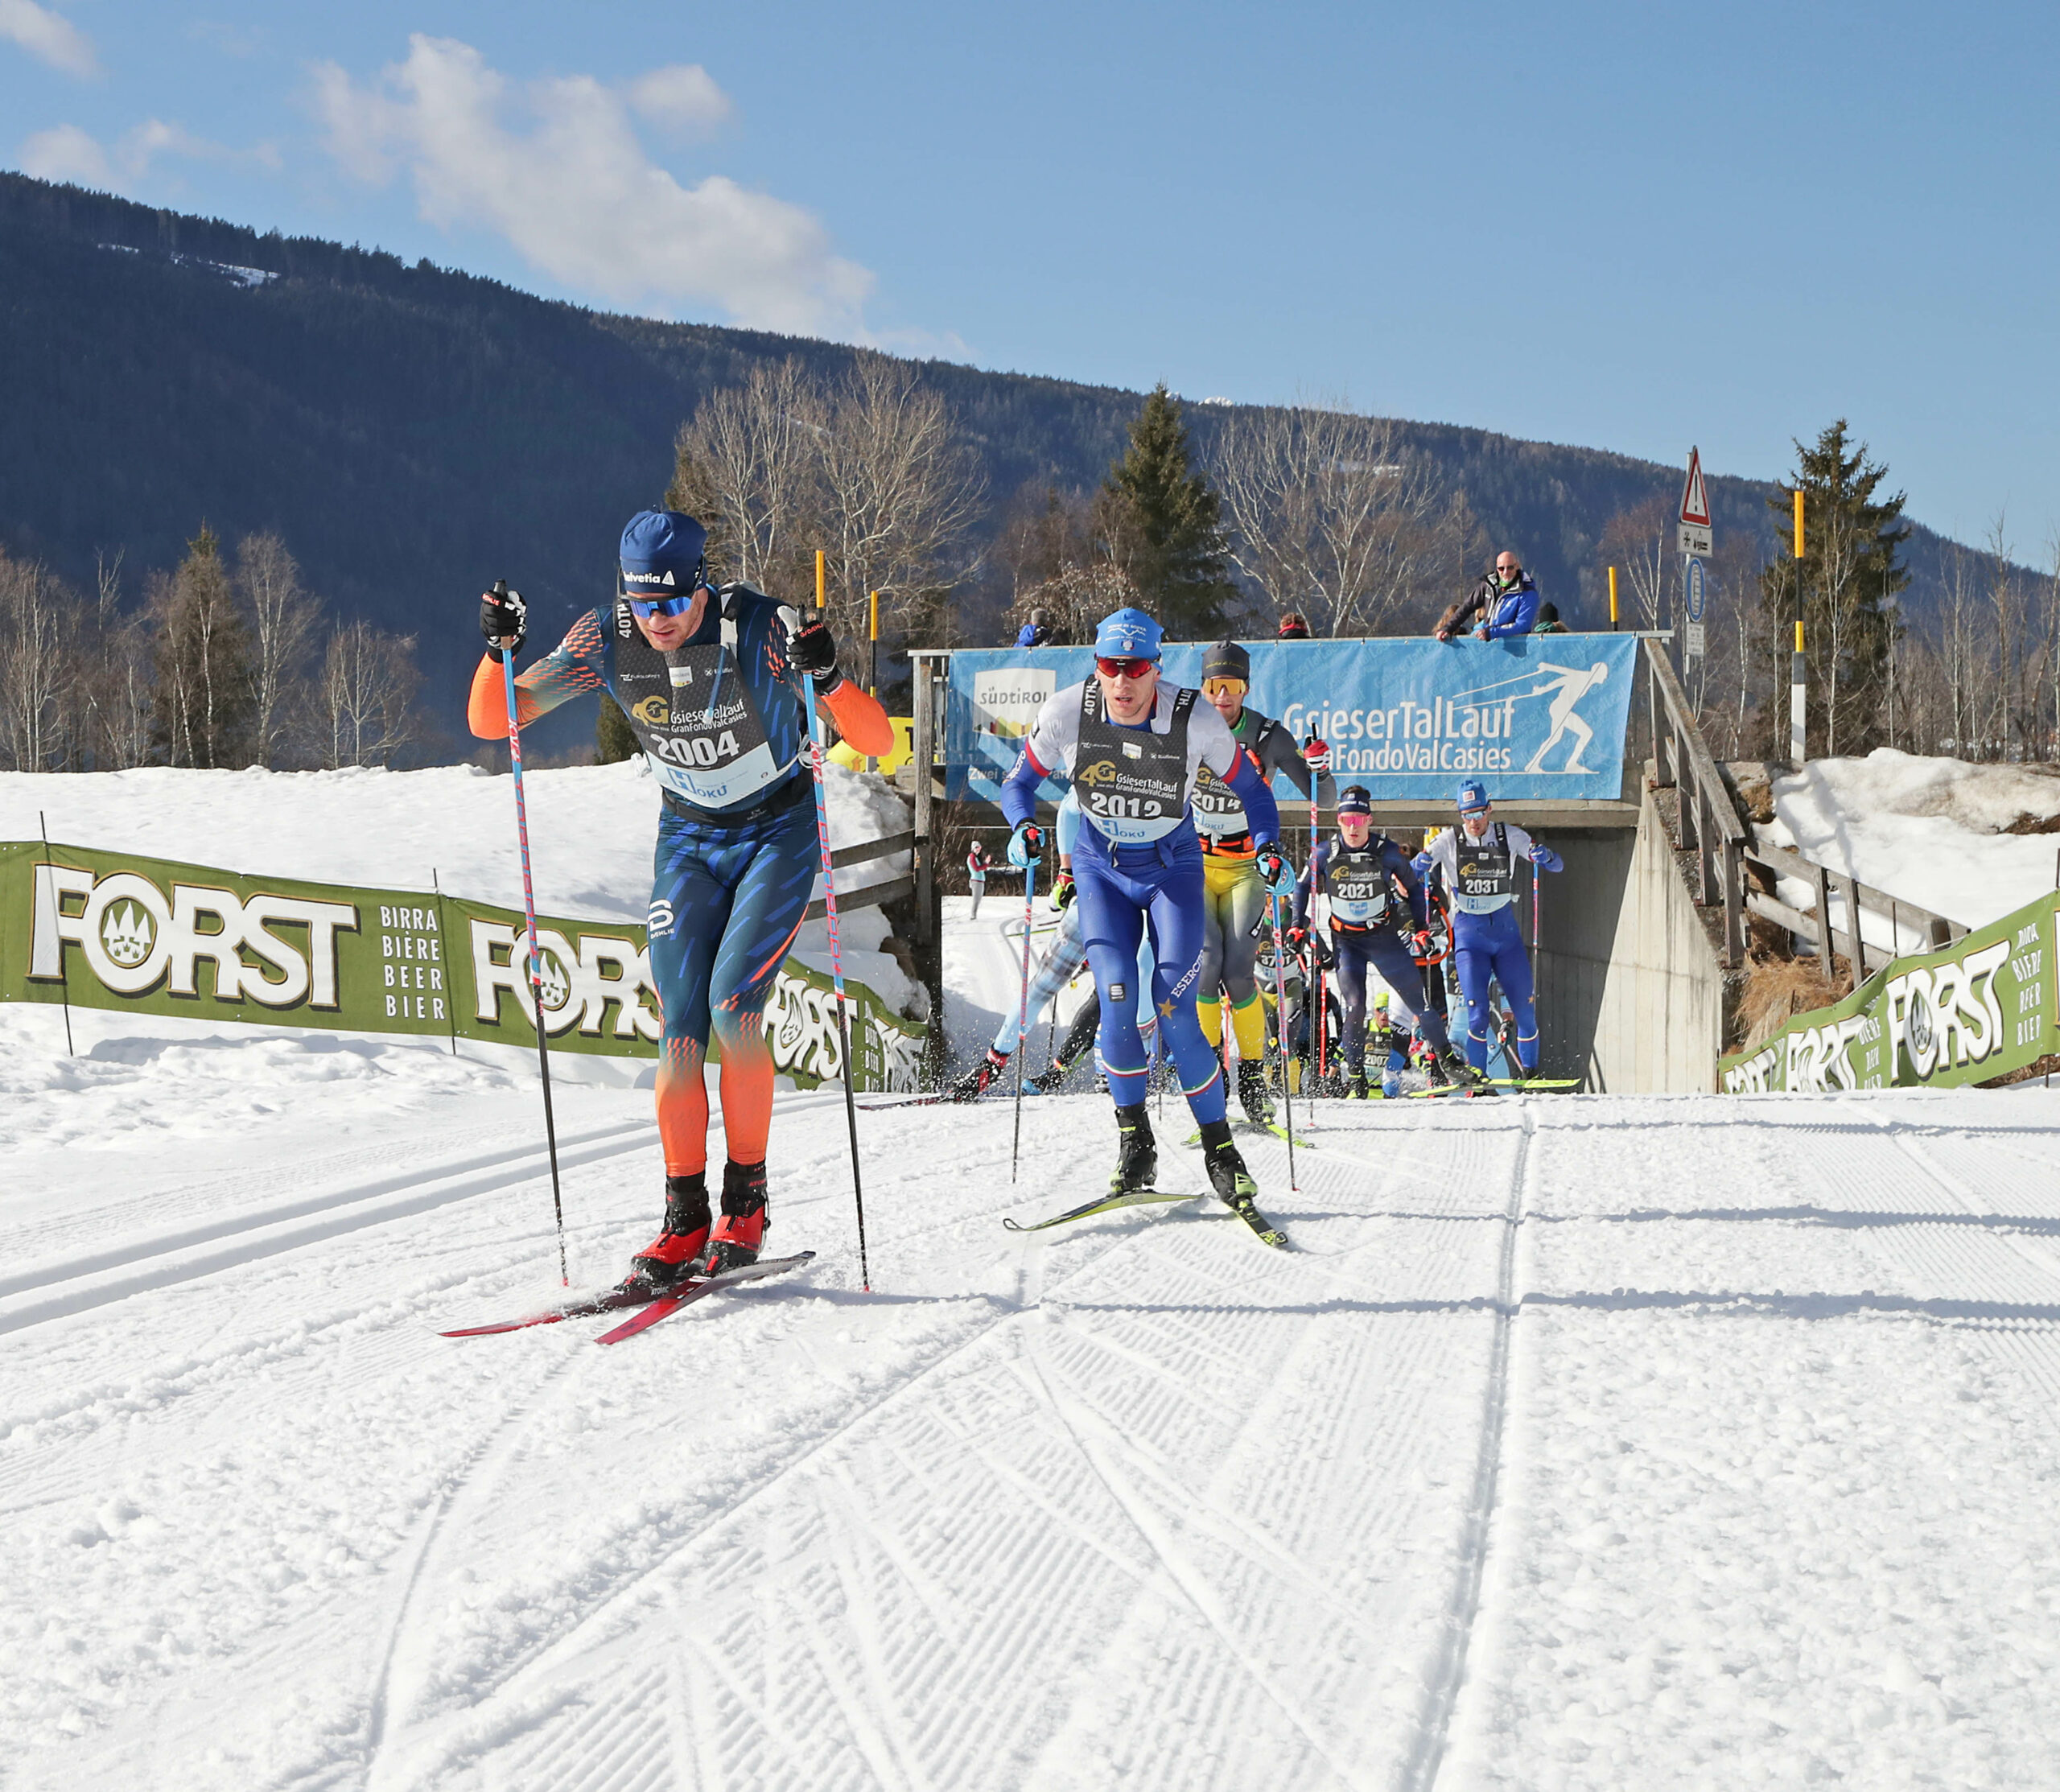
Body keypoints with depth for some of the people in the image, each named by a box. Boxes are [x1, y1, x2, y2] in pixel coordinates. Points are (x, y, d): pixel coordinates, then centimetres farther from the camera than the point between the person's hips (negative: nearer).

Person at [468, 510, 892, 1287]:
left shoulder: (759, 628, -24)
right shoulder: (608, 639, -15)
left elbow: (878, 742, -26)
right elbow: (490, 723, -11)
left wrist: (828, 678, -45)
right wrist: (497, 650, -29)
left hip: (778, 831, -3)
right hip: (688, 839, 3)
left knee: (733, 1004, -21)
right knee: (679, 1035, -8)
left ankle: (746, 1203, -5)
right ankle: (685, 1220, 5)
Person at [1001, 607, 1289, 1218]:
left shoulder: (1194, 720, -20)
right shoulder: (1068, 712, -18)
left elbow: (1248, 783, -2)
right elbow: (1021, 779, -3)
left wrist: (1267, 844, -16)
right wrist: (1023, 825, -23)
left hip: (1172, 869, -1)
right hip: (1101, 869, 1)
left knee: (1174, 1013, -11)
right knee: (1116, 998, -16)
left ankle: (1220, 1149, 3)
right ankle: (1134, 1140, 1)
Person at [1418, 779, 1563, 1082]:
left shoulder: (1509, 836, -4)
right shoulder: (1449, 841, -7)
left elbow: (1557, 866, -1)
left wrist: (1543, 855, -25)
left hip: (1505, 931, 2)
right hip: (1469, 934, -2)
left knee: (1525, 1008, 2)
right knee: (1477, 1011, -13)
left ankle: (1529, 1070, 21)